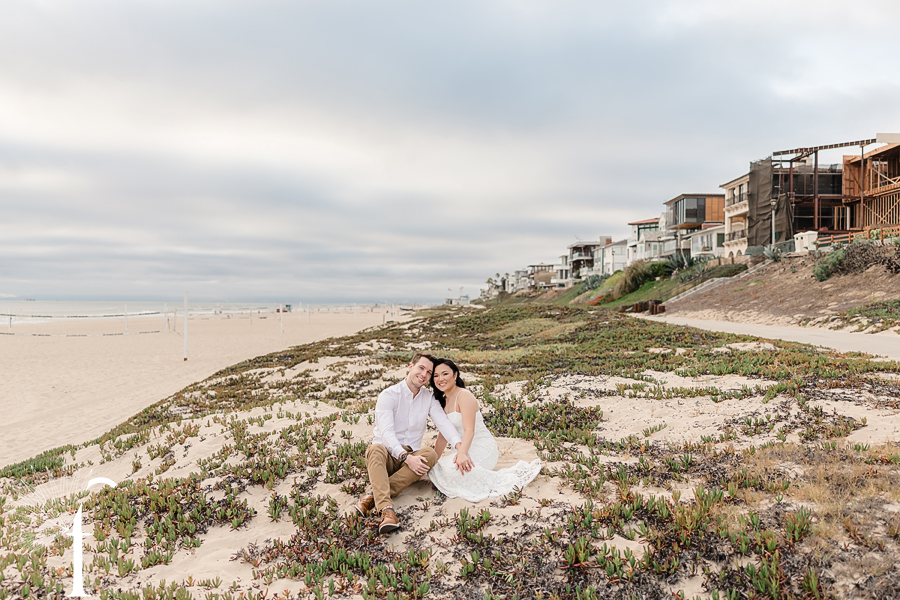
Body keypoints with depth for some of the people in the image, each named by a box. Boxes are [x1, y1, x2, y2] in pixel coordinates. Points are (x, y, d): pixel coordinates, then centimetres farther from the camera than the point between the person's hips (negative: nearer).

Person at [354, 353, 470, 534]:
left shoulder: (429, 398, 8)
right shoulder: (389, 395, -7)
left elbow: (444, 423, -7)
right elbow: (386, 433, -19)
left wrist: (460, 449, -26)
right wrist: (406, 457, -33)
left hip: (411, 456, 4)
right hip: (386, 454, -3)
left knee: (430, 454, -29)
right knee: (376, 449, -37)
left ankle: (374, 496, -35)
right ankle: (386, 508, -54)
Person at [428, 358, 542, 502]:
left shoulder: (464, 396, -13)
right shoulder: (442, 400, 12)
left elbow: (469, 430, -25)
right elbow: (443, 435, 16)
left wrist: (462, 453, -41)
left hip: (483, 448, -8)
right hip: (465, 449, 8)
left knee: (453, 469, -34)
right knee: (434, 470, -15)